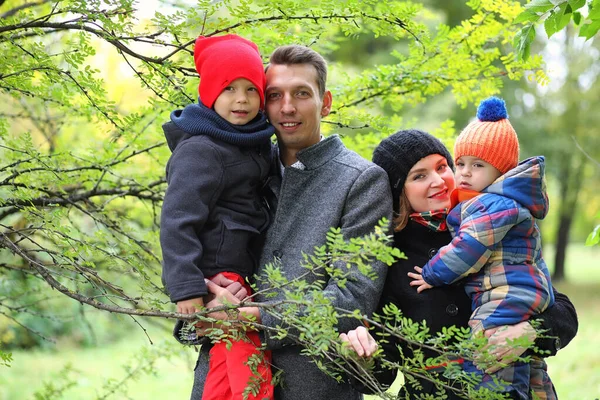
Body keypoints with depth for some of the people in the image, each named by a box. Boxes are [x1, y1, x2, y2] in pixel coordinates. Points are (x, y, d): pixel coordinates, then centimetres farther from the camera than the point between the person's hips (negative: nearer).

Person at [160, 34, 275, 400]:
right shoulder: (200, 150, -13)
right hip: (217, 274, -9)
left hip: (245, 271, 9)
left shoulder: (257, 141, 13)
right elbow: (178, 221, -18)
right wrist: (187, 288, -24)